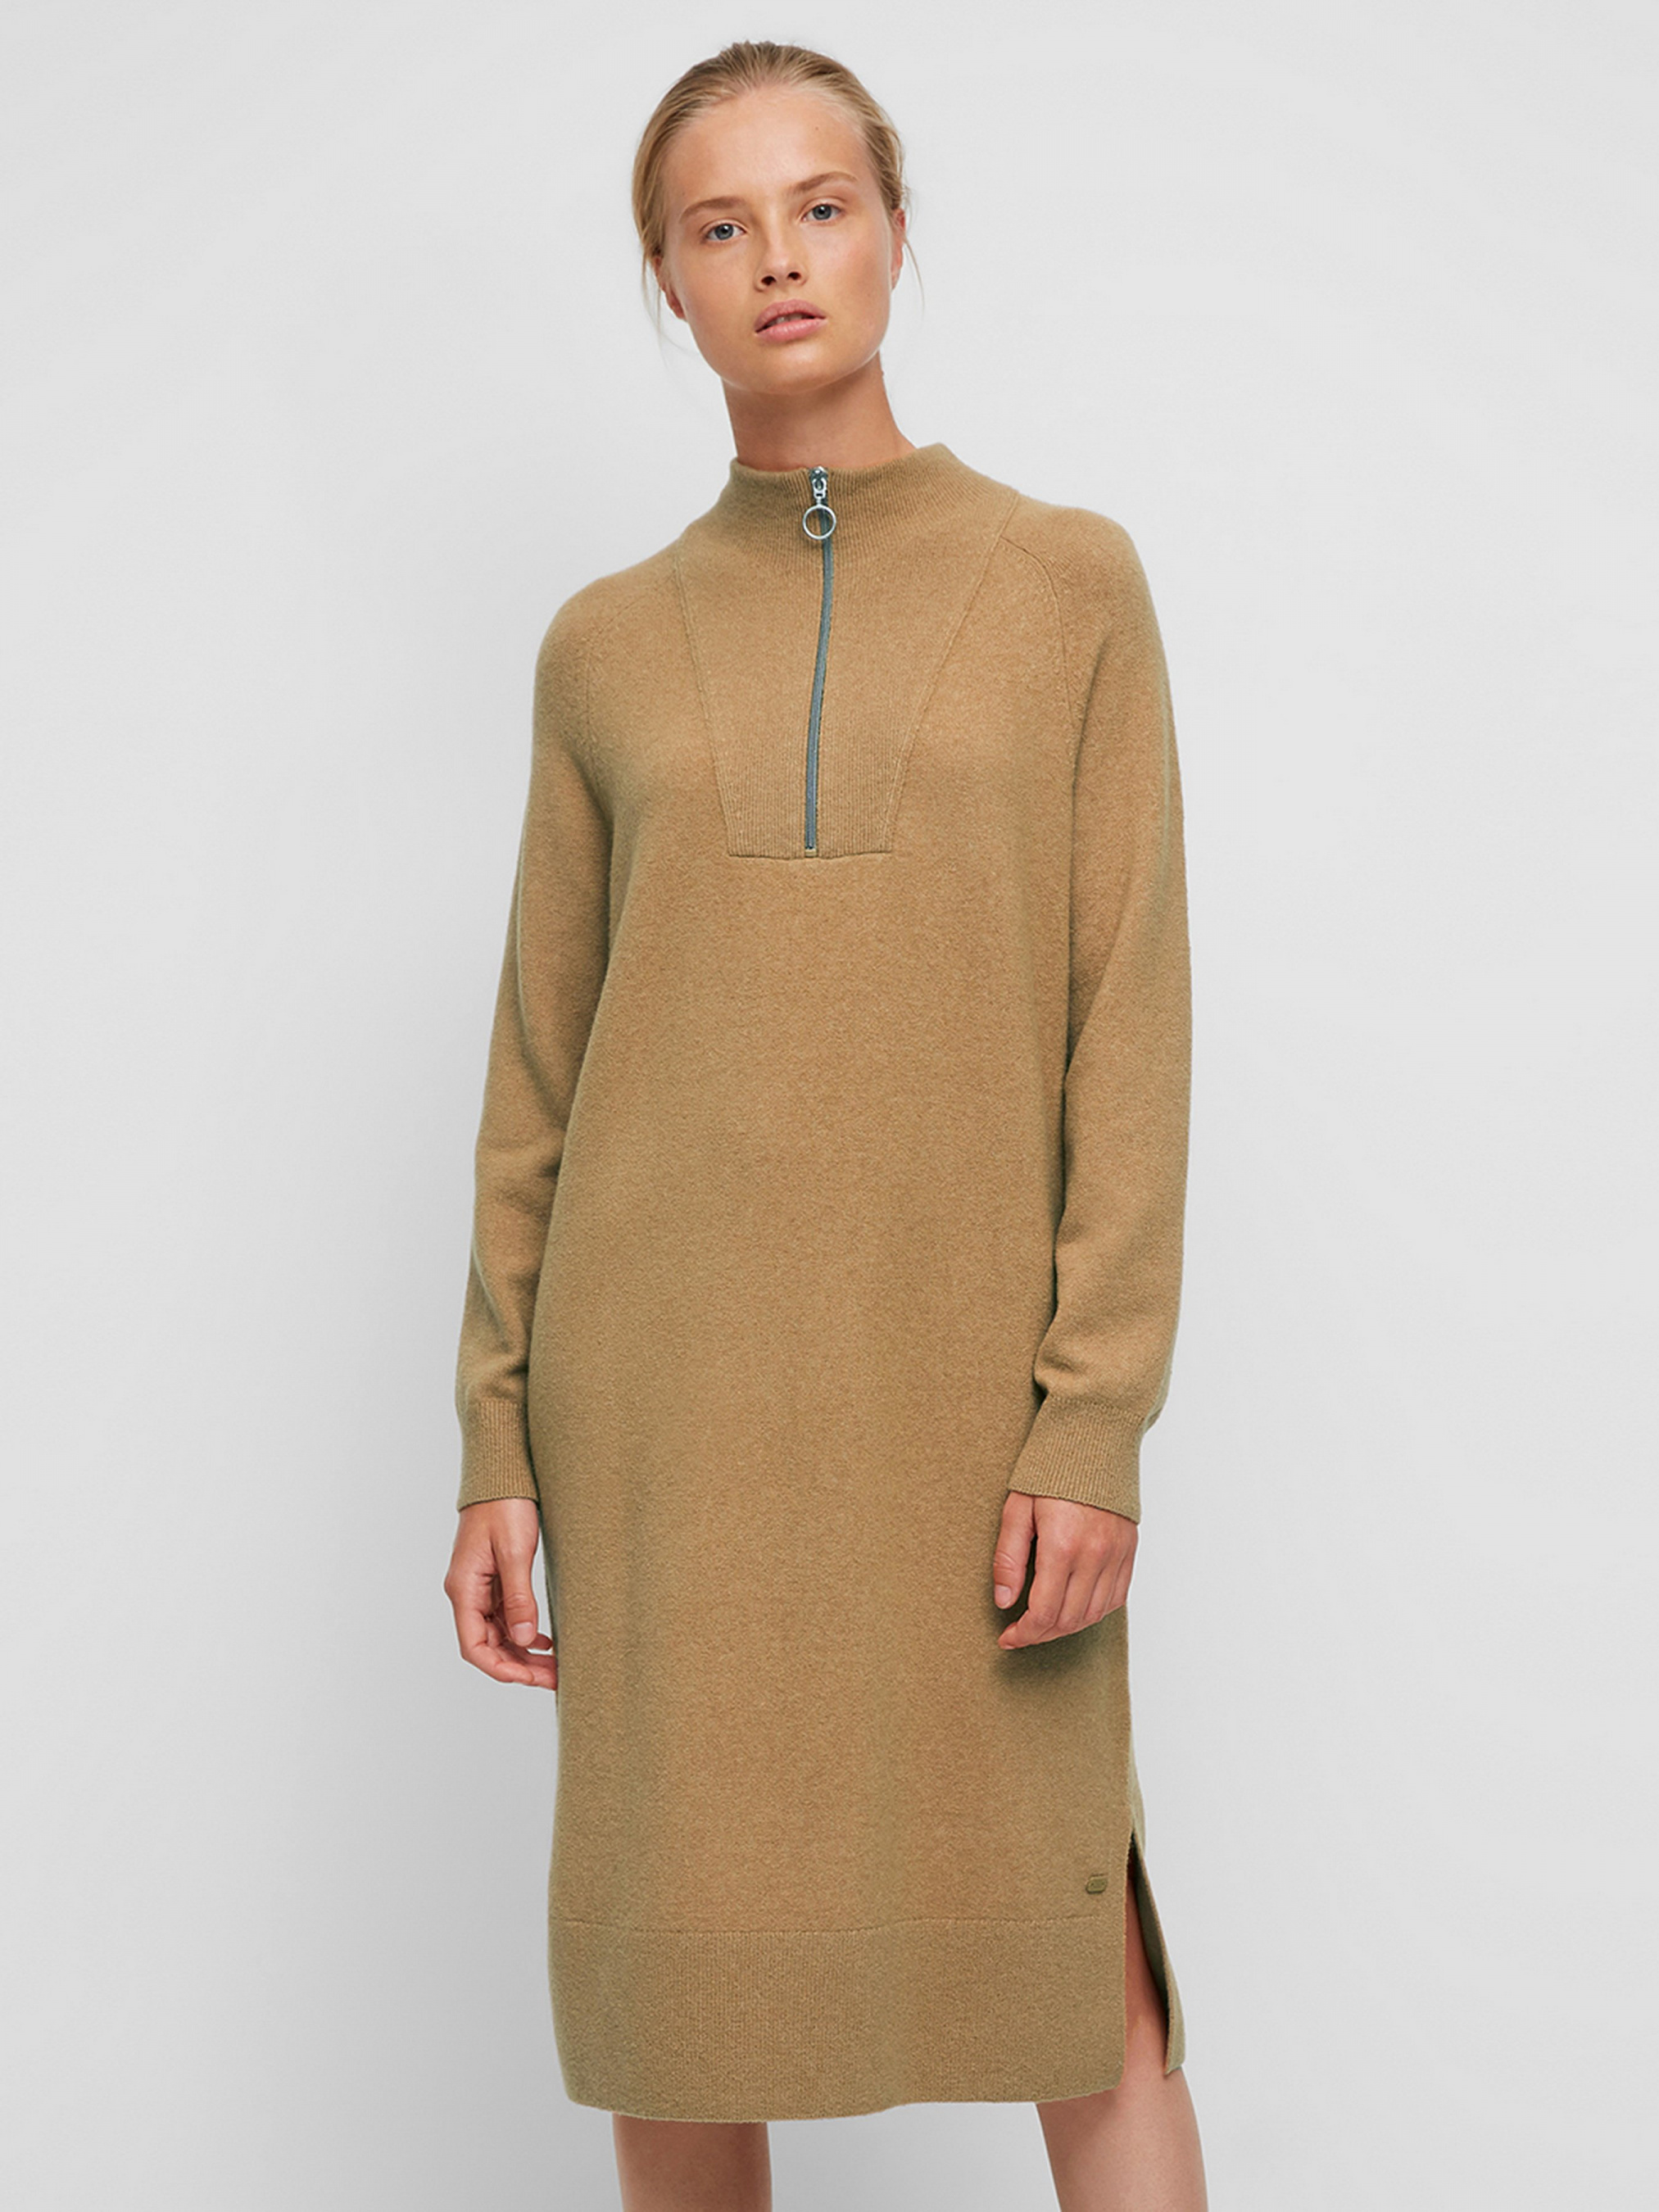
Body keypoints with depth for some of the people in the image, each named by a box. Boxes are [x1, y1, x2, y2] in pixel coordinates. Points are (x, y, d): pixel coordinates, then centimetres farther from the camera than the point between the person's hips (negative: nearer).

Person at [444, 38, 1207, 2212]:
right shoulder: (607, 647, 8)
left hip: (963, 1372, -1)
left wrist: (1100, 1421, -12)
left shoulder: (1073, 581, 3)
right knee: (691, 1955, 6)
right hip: (674, 1369, 2)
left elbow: (1130, 1023, -3)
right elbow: (544, 1075, 9)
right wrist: (501, 1453, 3)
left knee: (1074, 1966, 1)